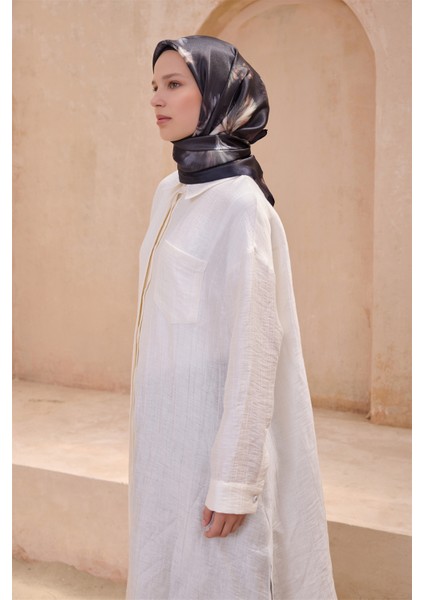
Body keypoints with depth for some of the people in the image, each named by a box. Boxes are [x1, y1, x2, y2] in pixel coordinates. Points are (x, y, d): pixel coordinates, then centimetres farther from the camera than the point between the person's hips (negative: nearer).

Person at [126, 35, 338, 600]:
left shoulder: (240, 203, -16)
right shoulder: (169, 193, 8)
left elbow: (253, 347, -19)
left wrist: (232, 481, -18)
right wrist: (147, 427, 16)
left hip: (213, 430, -8)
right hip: (165, 426, 8)